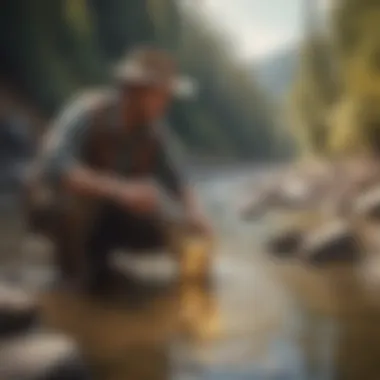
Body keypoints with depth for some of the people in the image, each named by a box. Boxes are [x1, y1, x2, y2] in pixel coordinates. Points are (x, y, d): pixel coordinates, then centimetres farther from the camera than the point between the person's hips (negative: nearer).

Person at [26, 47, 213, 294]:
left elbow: (177, 182, -10)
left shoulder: (154, 129, -13)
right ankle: (73, 258, -8)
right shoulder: (88, 112, -29)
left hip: (108, 210, 5)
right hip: (55, 207, -5)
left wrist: (195, 214, -32)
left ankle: (96, 247, 10)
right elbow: (53, 167, -43)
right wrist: (121, 190, -50)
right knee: (75, 192, -36)